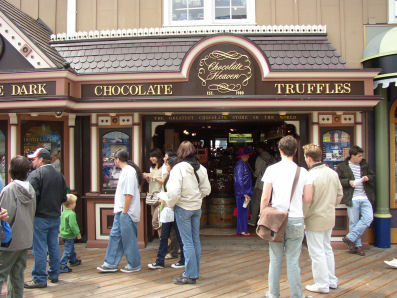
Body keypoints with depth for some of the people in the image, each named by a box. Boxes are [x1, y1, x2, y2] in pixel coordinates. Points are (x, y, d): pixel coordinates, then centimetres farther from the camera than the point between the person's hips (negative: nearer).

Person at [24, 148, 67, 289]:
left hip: (40, 217, -7)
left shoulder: (35, 174, -12)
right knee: (54, 246, 14)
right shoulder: (59, 175, 9)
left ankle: (40, 279, 4)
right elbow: (64, 197, 12)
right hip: (56, 217, 7)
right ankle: (54, 274, 24)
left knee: (39, 248, 0)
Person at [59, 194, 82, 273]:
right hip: (69, 236, -10)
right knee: (67, 251, -5)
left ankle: (73, 260, 42)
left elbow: (61, 223, 18)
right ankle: (62, 266, -5)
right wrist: (78, 234, -18)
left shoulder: (63, 212, 7)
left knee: (71, 249, 26)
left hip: (63, 234, 10)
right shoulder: (71, 214, -23)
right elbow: (73, 225, -26)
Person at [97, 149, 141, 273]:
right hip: (120, 211, 10)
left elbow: (129, 194, -22)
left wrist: (124, 211, -18)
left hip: (127, 212, -10)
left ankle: (134, 265, 13)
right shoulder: (124, 171, 15)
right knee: (115, 236, 13)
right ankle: (111, 264, 22)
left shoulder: (129, 171, -17)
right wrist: (118, 209, 16)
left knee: (129, 239, 0)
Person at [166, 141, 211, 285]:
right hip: (197, 207, 6)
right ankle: (195, 272, 24)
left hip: (183, 208, -6)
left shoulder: (179, 168, -17)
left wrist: (170, 204, -5)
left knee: (187, 242, 0)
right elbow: (207, 189, 7)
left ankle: (190, 275, 6)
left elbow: (174, 192, -22)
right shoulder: (201, 168, 2)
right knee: (196, 240, 13)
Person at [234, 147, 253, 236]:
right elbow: (239, 180, -20)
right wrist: (245, 193, -20)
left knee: (244, 211, 13)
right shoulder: (240, 165, -16)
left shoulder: (244, 164, 14)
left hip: (245, 192, 9)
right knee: (242, 211, -4)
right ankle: (242, 230, 3)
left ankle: (242, 229, 19)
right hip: (241, 193, -9)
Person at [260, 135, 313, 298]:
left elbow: (265, 197, -4)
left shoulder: (272, 169, -3)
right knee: (293, 260, 6)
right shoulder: (303, 172, 0)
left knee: (275, 259, 10)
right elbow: (308, 199, 3)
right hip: (296, 219, 0)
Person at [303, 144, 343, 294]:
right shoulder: (333, 173, 1)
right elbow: (339, 194, 10)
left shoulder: (310, 176, -23)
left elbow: (306, 202, -20)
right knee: (327, 249, 21)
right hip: (330, 218, 8)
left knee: (317, 253, 5)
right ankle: (331, 280, 31)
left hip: (315, 221, -8)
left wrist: (302, 217, -5)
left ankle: (322, 284, 15)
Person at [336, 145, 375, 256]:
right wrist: (348, 182, -14)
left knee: (368, 218, -10)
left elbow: (373, 176, 25)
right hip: (352, 199, -4)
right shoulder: (342, 167, 0)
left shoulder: (364, 165, 14)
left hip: (365, 197, 4)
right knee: (354, 222, 0)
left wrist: (368, 178, 2)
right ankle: (357, 245, 13)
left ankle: (350, 238, 0)